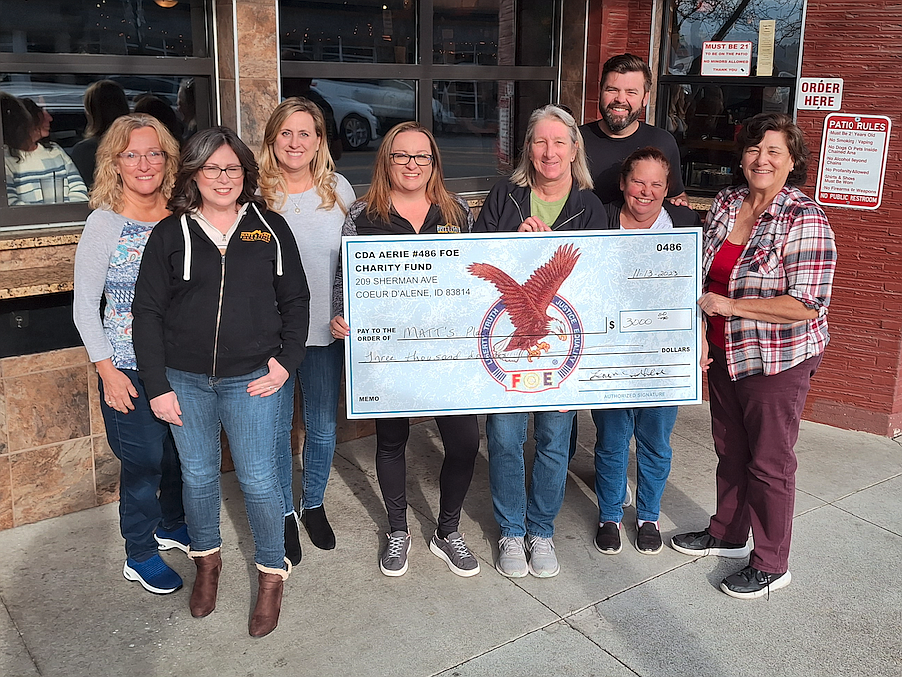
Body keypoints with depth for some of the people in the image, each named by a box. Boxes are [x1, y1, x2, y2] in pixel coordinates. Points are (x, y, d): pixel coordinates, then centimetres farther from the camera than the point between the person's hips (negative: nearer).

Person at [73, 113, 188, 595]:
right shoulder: (105, 223, -10)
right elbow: (84, 306, -7)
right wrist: (107, 370, -12)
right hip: (129, 367, -4)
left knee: (184, 450, 17)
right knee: (144, 460, 5)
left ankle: (172, 525, 42)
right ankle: (139, 555, 26)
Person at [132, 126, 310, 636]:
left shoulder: (271, 229, 2)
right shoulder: (171, 234, 0)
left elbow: (295, 301, 6)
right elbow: (148, 312, 1)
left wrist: (287, 362, -4)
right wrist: (157, 386, -4)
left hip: (252, 379, -1)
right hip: (185, 380, 1)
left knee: (259, 480, 2)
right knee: (198, 475, 14)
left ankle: (273, 573, 23)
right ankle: (207, 560, 38)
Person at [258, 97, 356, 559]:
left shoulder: (338, 188, 2)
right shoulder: (254, 192, -5)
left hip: (325, 330, 2)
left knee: (323, 426, 14)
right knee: (275, 428, 9)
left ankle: (313, 504, 37)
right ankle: (283, 513, 30)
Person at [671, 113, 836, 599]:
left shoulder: (804, 219, -18)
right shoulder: (725, 202, 2)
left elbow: (807, 305, -24)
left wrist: (729, 306, -21)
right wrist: (700, 332, 4)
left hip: (778, 361, -6)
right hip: (724, 353, 7)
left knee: (768, 462, 6)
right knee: (729, 449, 20)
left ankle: (771, 565, 24)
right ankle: (727, 535, 41)